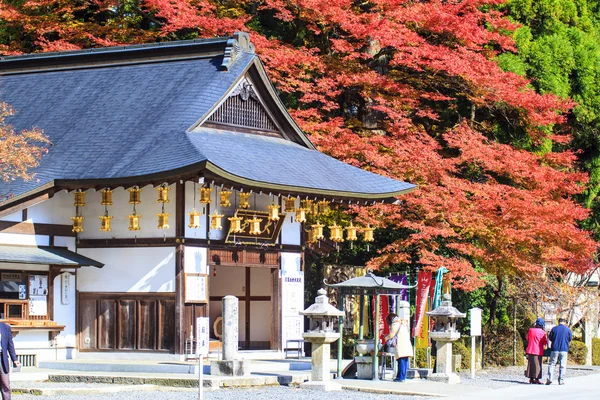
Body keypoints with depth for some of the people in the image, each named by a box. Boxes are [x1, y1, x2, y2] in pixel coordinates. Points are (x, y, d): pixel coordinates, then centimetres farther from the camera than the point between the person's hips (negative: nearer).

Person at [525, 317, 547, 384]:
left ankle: (531, 379, 14)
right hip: (538, 351, -5)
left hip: (530, 351, 5)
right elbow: (545, 342, -4)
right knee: (537, 365, -1)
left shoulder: (530, 330, 5)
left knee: (530, 364, 11)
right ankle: (536, 379, -3)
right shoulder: (542, 332, -10)